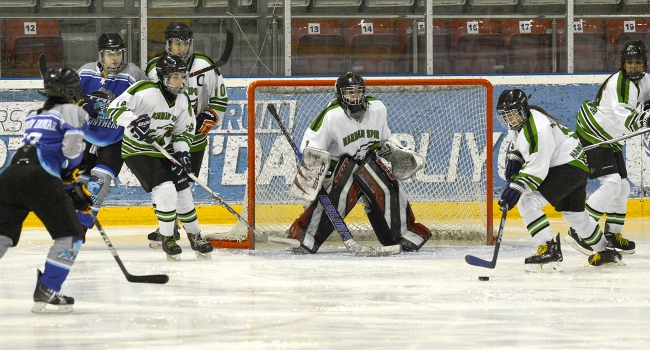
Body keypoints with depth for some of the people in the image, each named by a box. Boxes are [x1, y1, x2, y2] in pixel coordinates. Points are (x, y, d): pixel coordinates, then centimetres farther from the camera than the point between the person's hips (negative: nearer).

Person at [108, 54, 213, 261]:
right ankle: (167, 239, -4)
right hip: (137, 150, -7)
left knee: (183, 192, 8)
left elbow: (184, 129, 11)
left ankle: (195, 236, 26)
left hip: (163, 151, 7)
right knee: (165, 190, -20)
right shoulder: (145, 91, -22)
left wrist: (181, 151, -7)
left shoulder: (182, 100, 1)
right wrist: (132, 121, -41)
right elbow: (115, 108, -24)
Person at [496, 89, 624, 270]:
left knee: (529, 202, -21)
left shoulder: (539, 129, -28)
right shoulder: (517, 122, 2)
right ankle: (604, 252, 43)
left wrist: (517, 188, -33)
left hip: (570, 166, -11)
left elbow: (537, 168, -29)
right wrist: (513, 159, 7)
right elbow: (519, 143, 25)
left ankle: (549, 249, -23)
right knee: (574, 214, 25)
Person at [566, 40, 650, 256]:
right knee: (611, 184, -20)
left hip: (610, 140, 10)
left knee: (622, 187, 15)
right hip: (592, 135, -10)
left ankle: (613, 234, 29)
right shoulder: (619, 83, -24)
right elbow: (620, 115, -38)